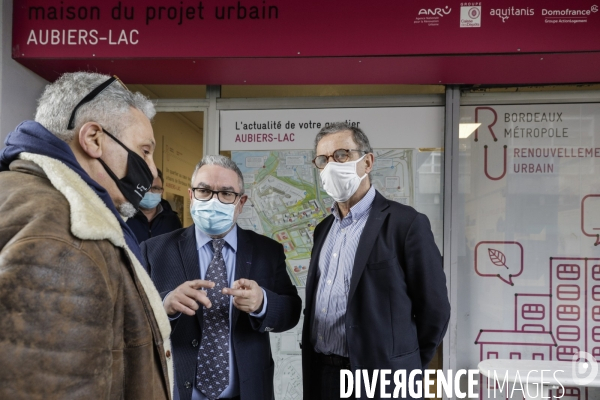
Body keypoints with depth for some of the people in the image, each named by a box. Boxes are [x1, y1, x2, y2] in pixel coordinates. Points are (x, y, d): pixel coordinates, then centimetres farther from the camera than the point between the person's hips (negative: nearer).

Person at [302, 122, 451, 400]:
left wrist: (402, 372, -2)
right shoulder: (323, 229, 10)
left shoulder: (406, 223, -11)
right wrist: (317, 369, 9)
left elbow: (434, 310, -10)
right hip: (321, 376, 6)